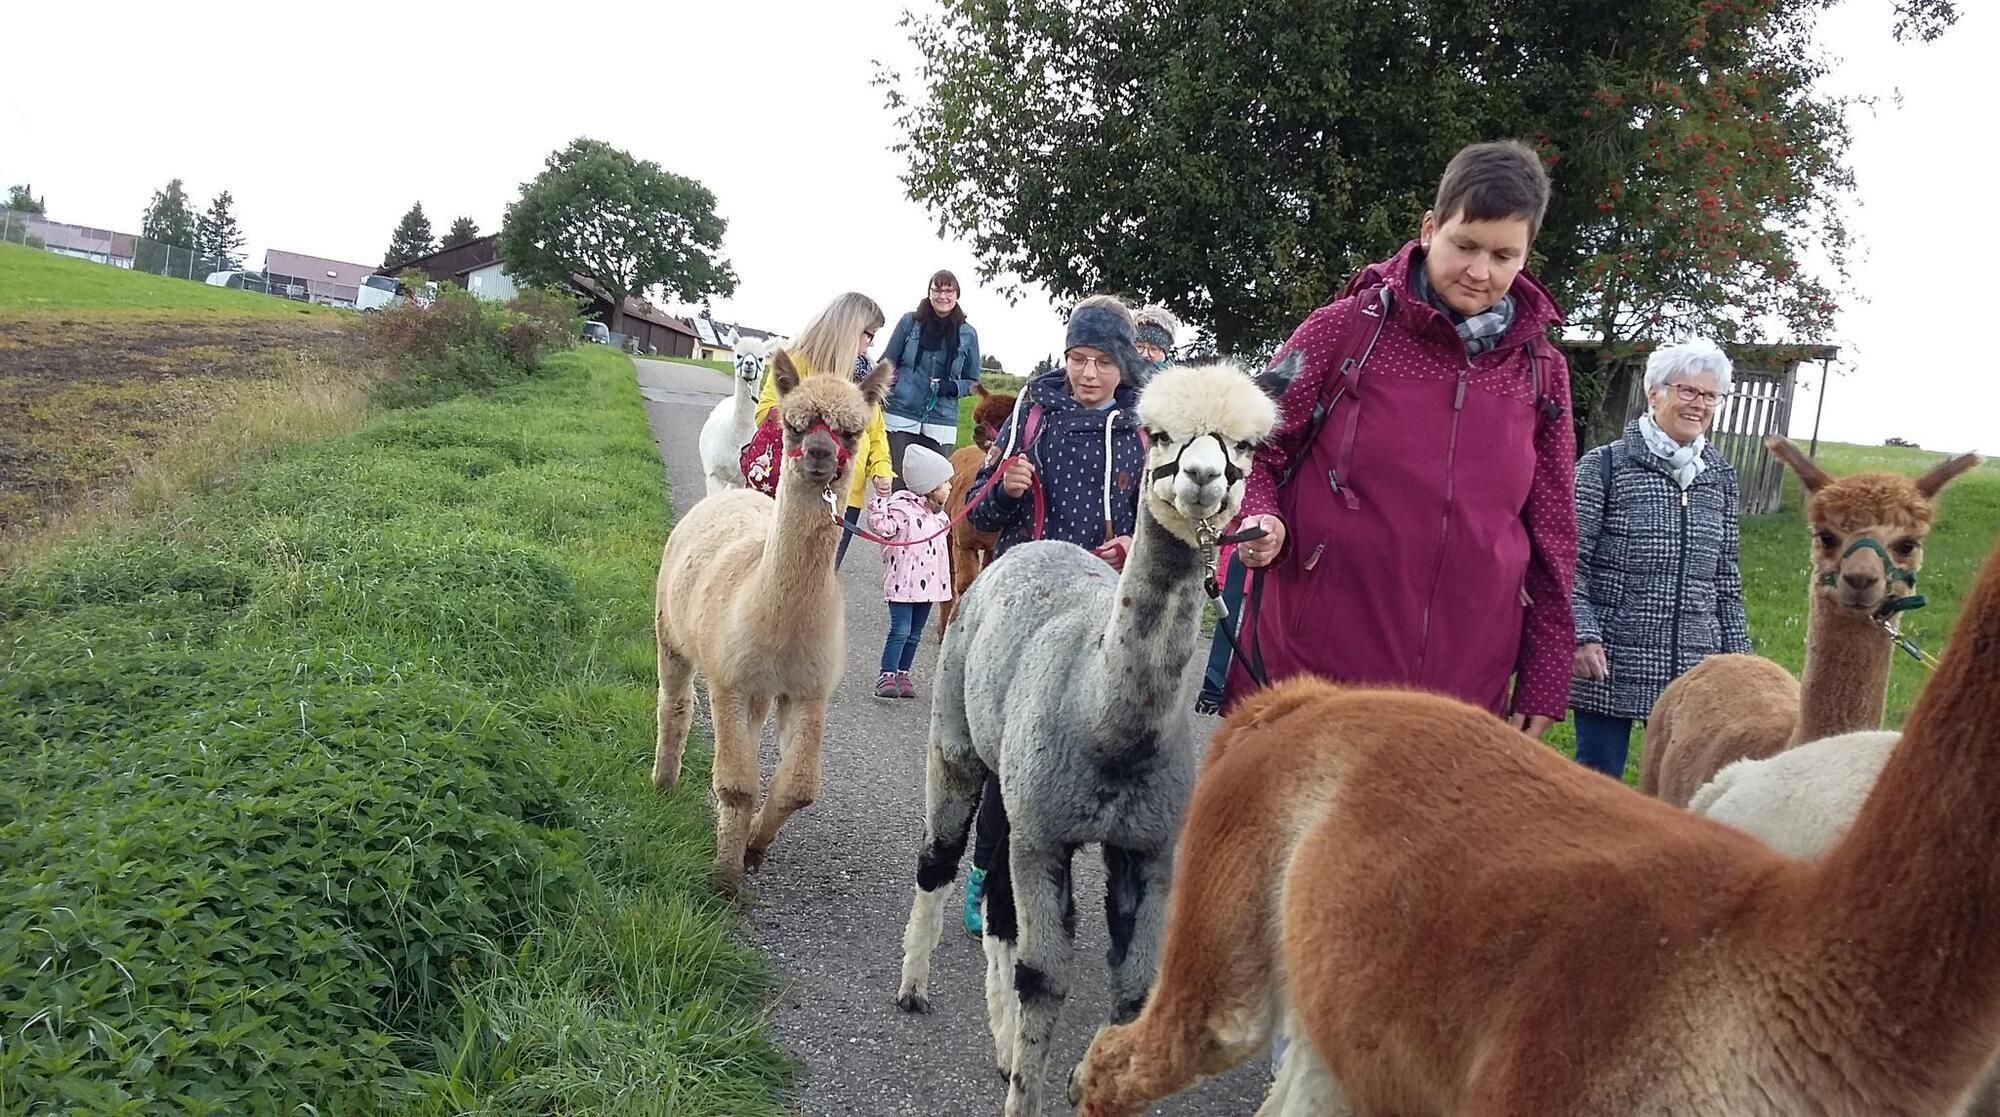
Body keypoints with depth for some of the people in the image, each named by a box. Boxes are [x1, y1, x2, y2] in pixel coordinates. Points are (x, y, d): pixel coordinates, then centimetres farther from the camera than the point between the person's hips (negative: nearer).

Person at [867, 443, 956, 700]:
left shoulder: (939, 515, 15)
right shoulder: (902, 507, -12)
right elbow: (881, 527, -24)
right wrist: (880, 501, -32)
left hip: (929, 582, 8)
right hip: (903, 580, -8)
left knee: (914, 634, 11)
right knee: (900, 630, -10)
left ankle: (902, 674, 18)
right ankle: (886, 676, -6)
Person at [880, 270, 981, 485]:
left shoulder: (968, 334, 5)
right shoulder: (910, 321, 3)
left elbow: (972, 381, 13)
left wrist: (953, 387, -8)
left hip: (941, 423, 1)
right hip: (900, 416, -1)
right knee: (897, 484, -3)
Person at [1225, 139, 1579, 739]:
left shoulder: (1541, 372, 8)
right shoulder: (1345, 328, -1)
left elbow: (1552, 533, 12)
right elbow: (1254, 448, 6)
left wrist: (1543, 682, 9)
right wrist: (1260, 519, -15)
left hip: (1465, 684, 2)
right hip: (1309, 667, -2)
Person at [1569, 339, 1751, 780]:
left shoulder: (1721, 478, 12)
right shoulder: (1605, 465, -3)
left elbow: (1727, 578, 16)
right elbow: (1570, 562, -7)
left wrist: (1738, 656, 14)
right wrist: (1582, 634, -15)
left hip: (1694, 669, 4)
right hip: (1610, 662, -4)